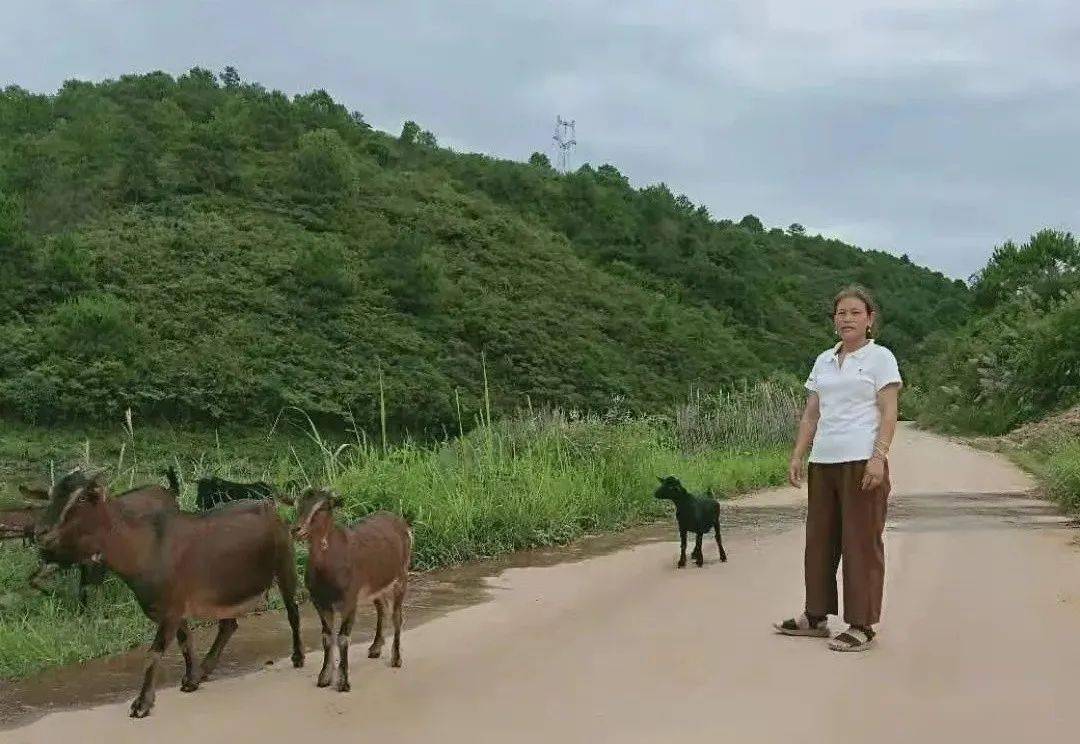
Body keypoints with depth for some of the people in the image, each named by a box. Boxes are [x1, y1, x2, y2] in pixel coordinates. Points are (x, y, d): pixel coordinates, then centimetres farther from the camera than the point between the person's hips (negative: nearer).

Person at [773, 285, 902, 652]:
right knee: (819, 537, 11)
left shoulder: (880, 357, -1)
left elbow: (888, 414, -8)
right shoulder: (823, 361, 16)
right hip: (824, 461, 6)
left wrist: (879, 457, -19)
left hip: (862, 460, -6)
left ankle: (862, 626, 4)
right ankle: (816, 616, 22)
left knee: (861, 542, -2)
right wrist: (797, 456, 8)